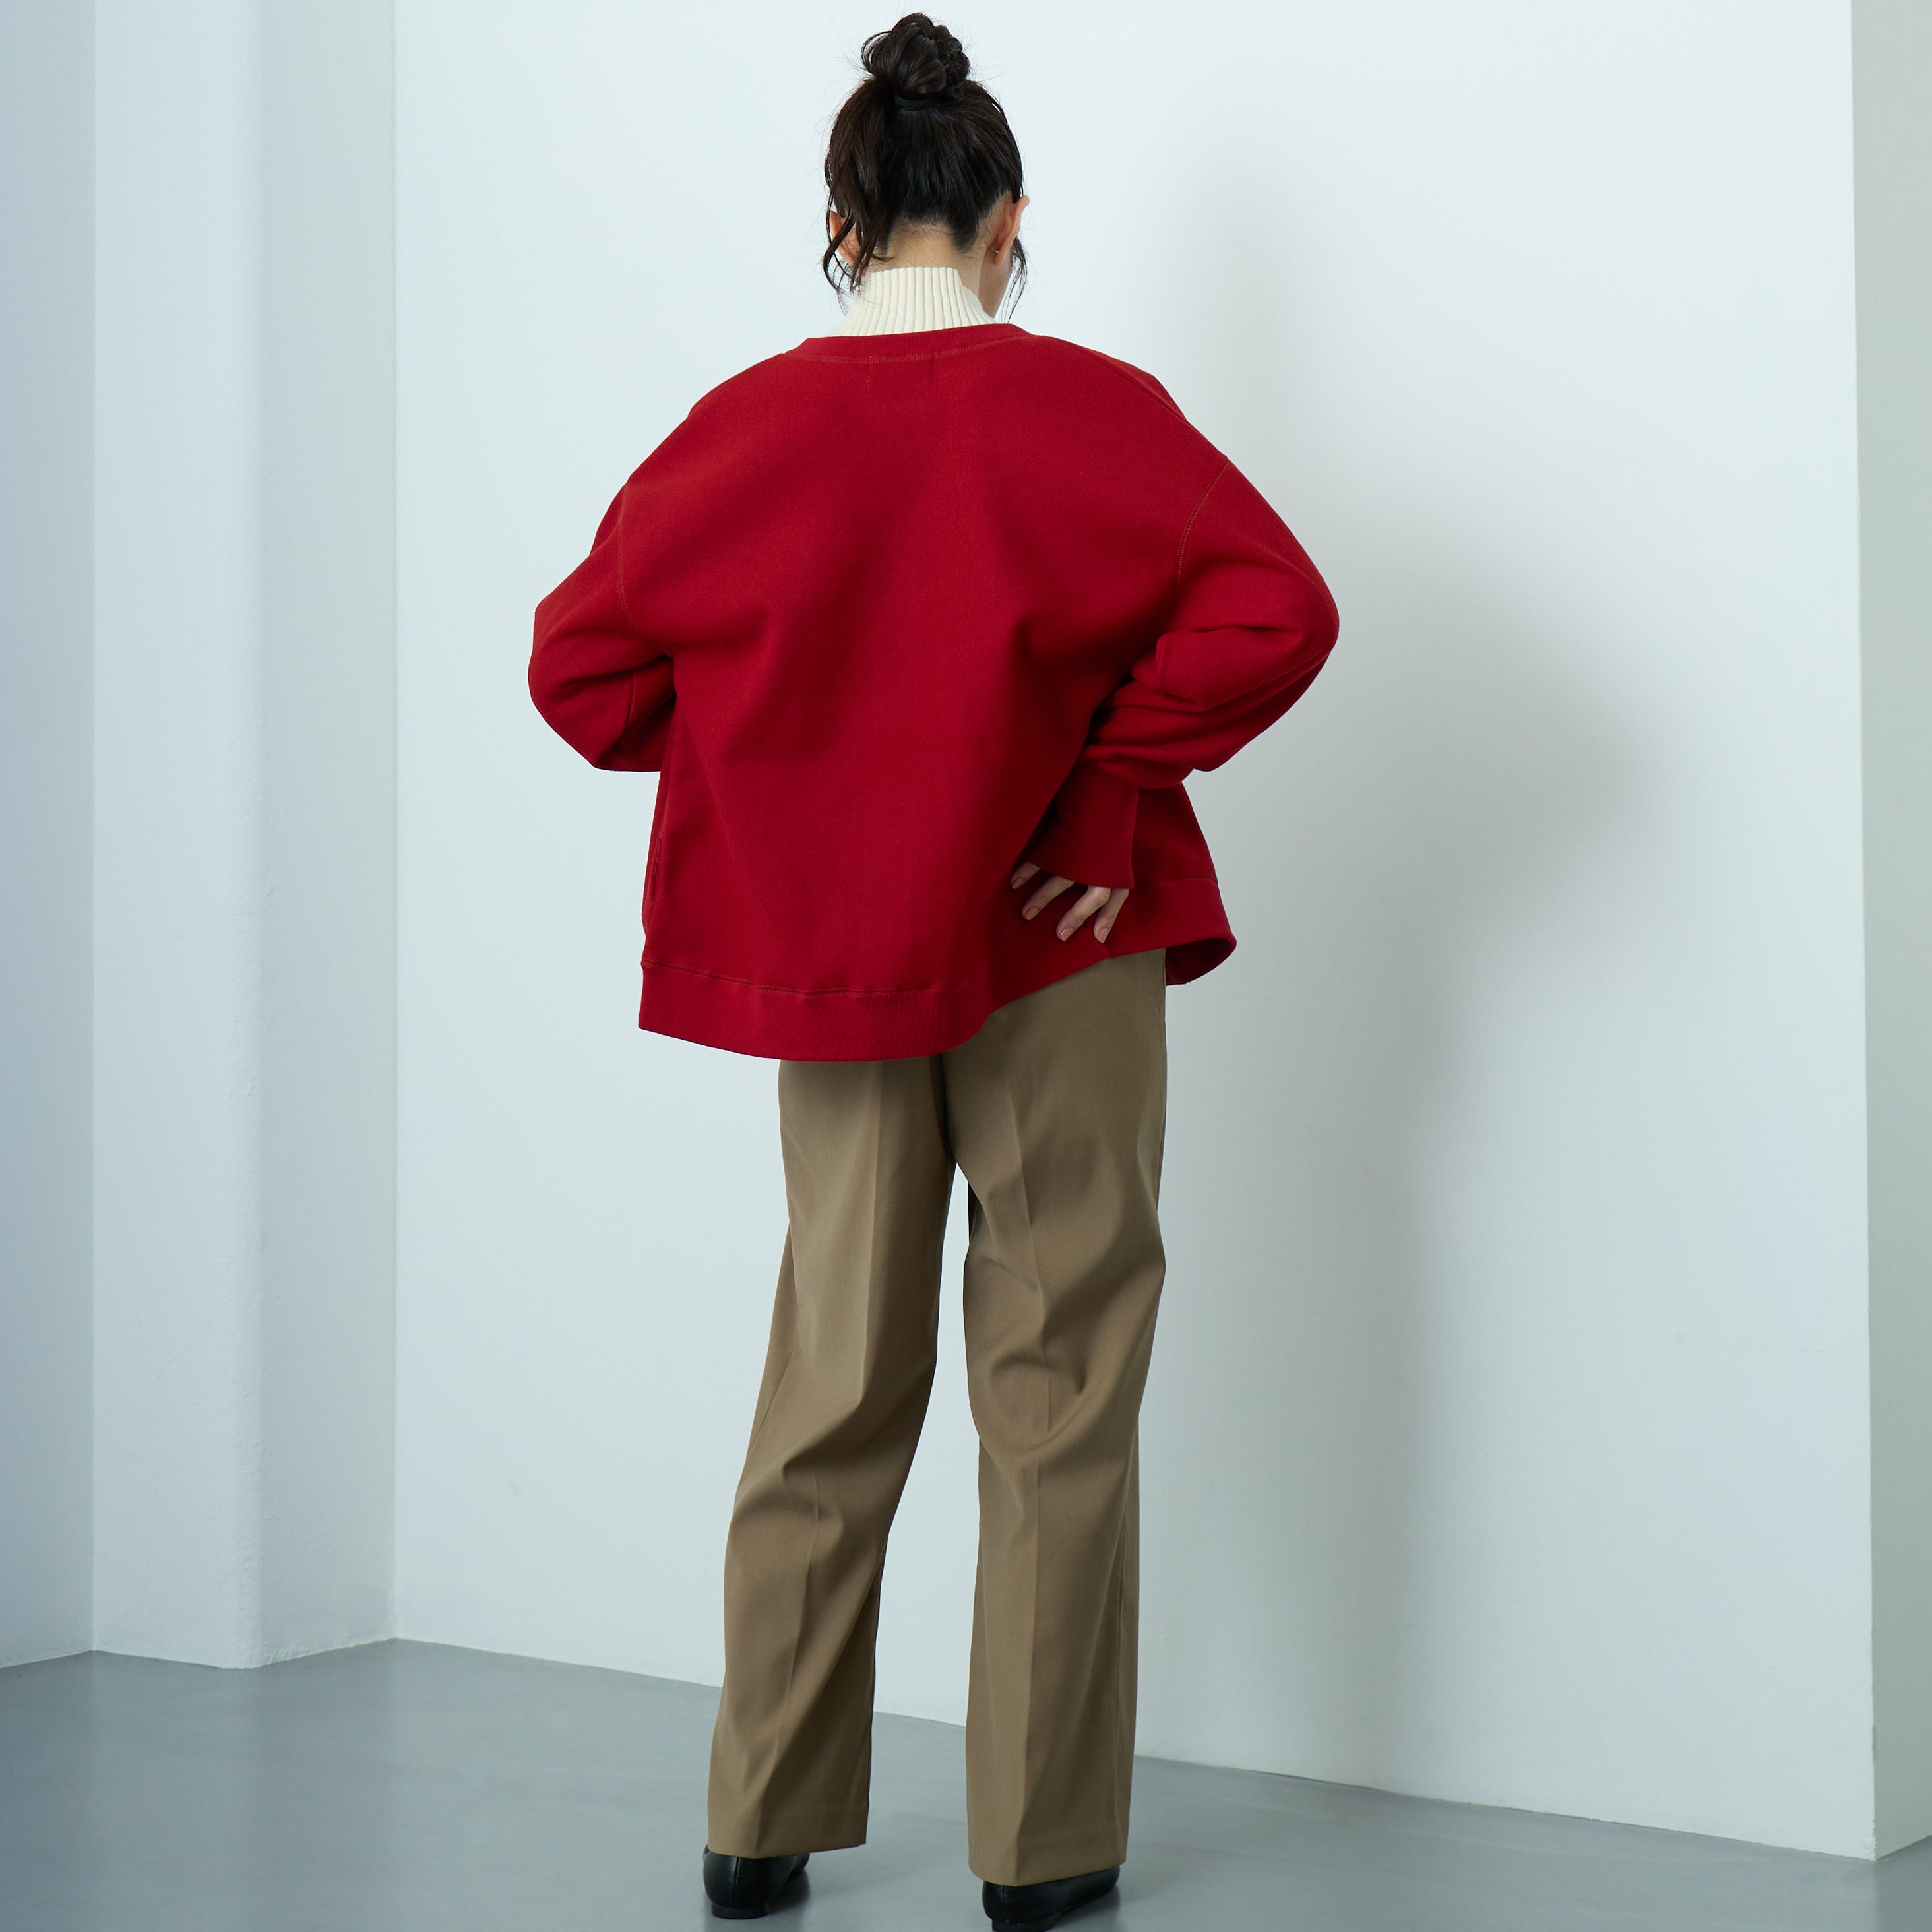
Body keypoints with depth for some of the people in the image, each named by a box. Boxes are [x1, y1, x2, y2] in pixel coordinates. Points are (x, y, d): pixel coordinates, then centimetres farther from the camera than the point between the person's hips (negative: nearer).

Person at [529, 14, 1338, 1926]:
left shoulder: (746, 426, -1)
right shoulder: (1084, 410, -8)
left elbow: (579, 656, 3)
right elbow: (1274, 611, -17)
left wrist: (767, 770, 10)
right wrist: (1116, 780, -9)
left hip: (830, 958, 3)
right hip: (1060, 944, -3)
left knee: (832, 1376, 13)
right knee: (1053, 1387, 6)